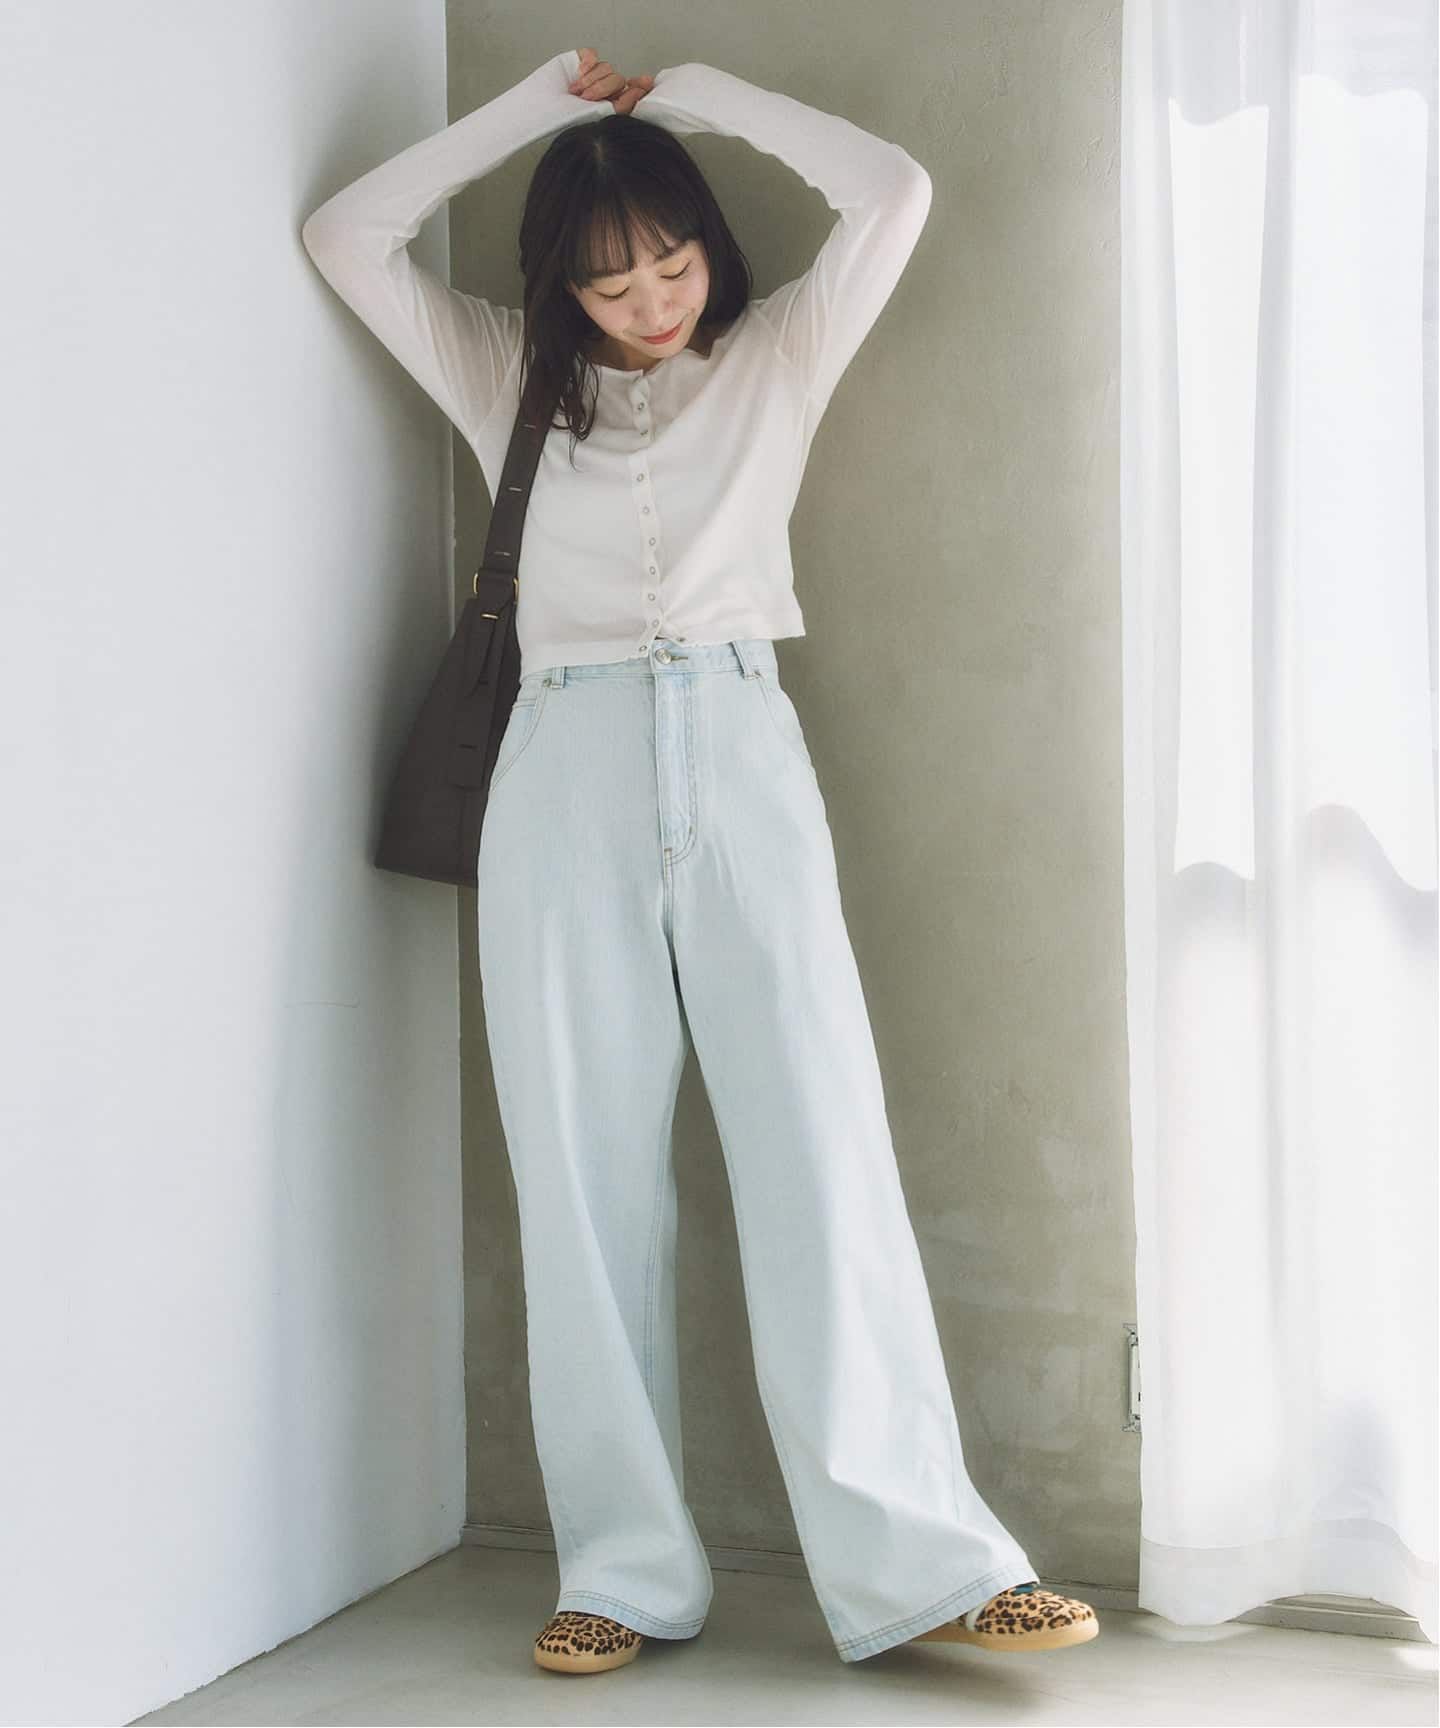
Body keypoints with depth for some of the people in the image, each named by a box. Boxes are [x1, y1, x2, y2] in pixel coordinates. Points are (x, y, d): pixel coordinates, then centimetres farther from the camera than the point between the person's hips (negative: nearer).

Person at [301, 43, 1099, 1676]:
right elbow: (349, 235, 14)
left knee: (822, 1152, -10)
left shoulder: (778, 358, 18)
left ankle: (920, 1559, -10)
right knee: (586, 1181, -3)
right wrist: (544, 96, 14)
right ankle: (626, 1569, 3)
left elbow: (894, 189, 7)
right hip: (565, 780, 1)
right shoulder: (513, 381, 19)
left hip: (741, 760, -1)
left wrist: (694, 94, 14)